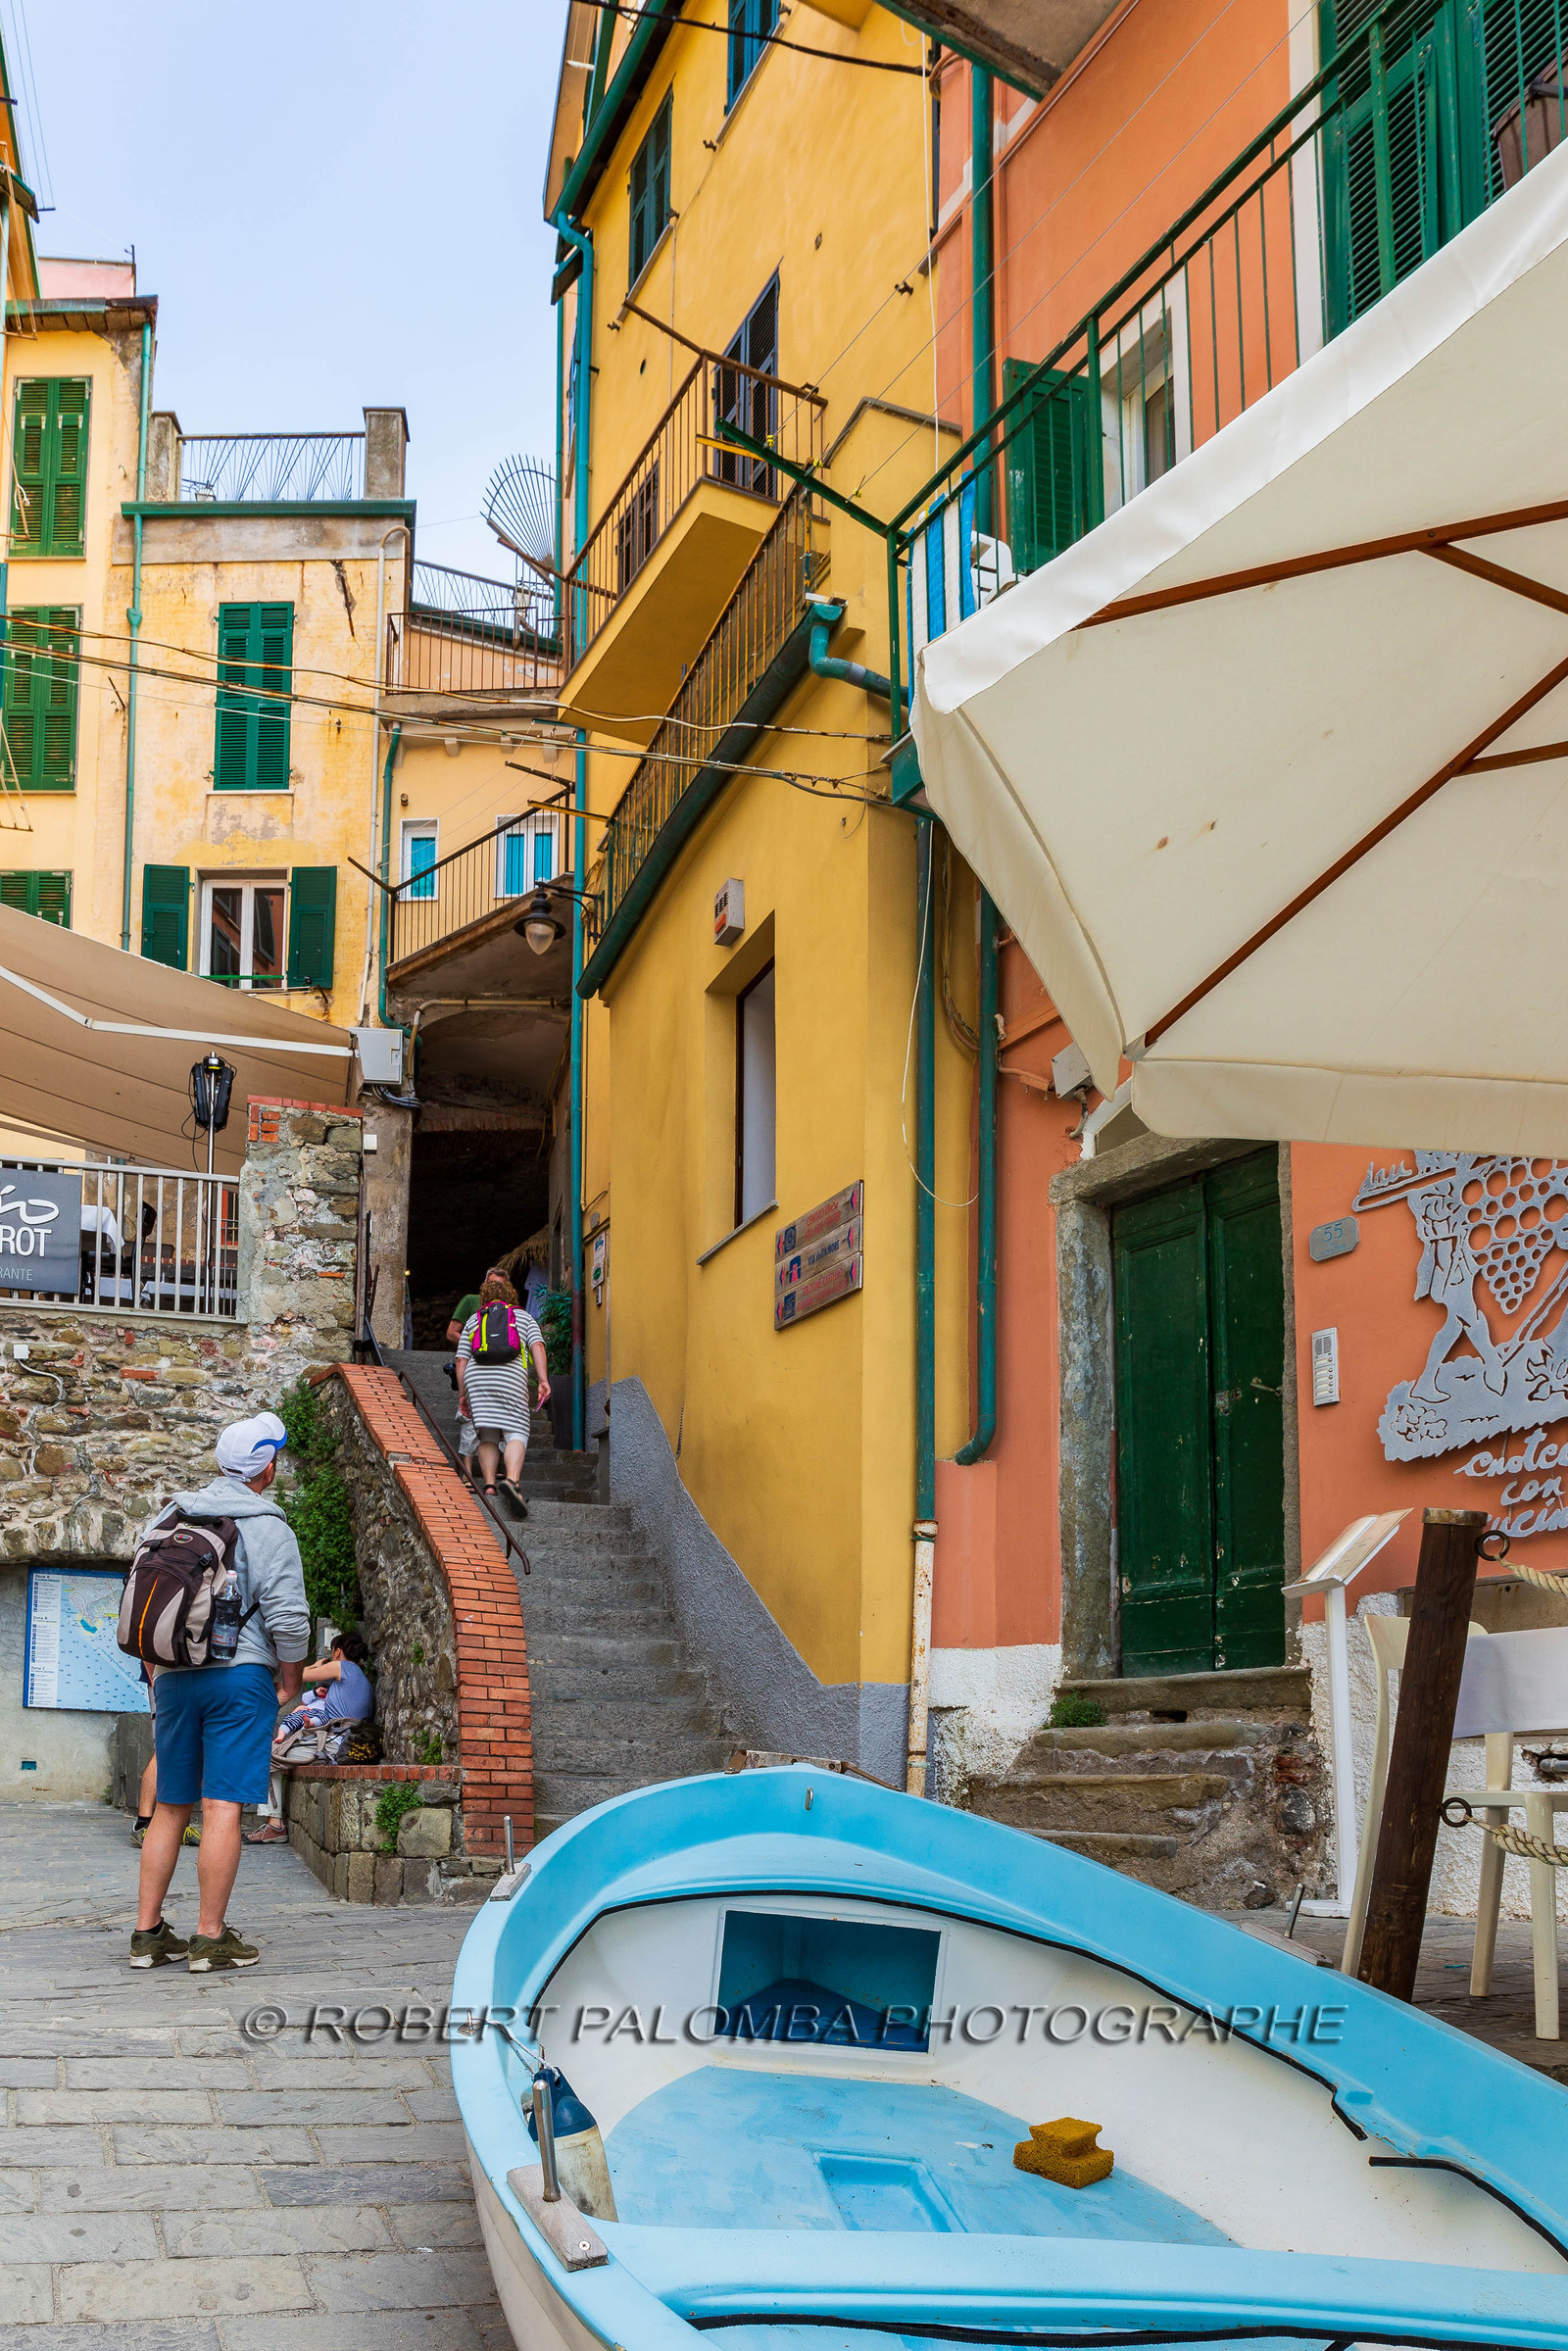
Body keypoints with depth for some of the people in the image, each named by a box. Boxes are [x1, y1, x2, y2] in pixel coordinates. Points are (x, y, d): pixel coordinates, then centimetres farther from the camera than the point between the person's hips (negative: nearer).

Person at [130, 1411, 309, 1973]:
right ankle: (211, 1939, -4)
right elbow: (287, 1615, -12)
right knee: (222, 1809, -5)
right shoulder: (266, 1527, -7)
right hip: (240, 1676, -6)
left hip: (173, 1678, 6)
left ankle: (148, 1932, 13)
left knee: (170, 1809, 12)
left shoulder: (170, 1519, 12)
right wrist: (290, 1683, 2)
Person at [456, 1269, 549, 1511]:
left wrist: (462, 1394, 22)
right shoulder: (524, 1317, 22)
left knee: (487, 1436, 7)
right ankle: (512, 1479, -29)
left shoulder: (473, 1320, 25)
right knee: (516, 1432, -6)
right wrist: (543, 1380, -1)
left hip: (476, 1375, 2)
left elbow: (461, 1360, 18)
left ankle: (489, 1485, -6)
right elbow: (537, 1346, 5)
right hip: (511, 1376, -2)